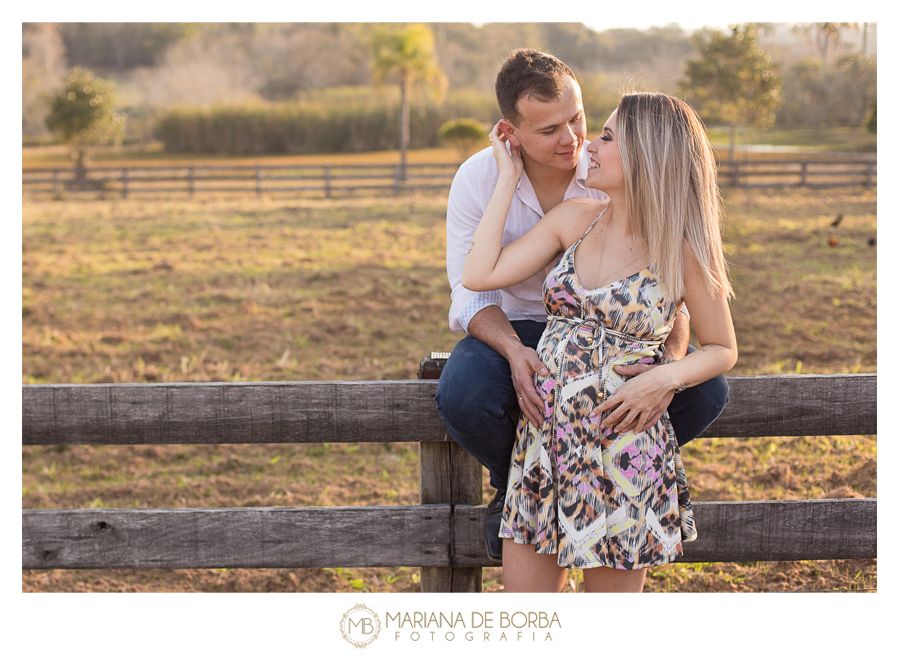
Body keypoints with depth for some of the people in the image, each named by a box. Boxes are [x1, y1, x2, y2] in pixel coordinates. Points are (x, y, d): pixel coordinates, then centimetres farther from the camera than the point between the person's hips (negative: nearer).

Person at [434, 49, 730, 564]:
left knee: (706, 392, -24)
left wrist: (670, 364, -37)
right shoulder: (478, 179, -16)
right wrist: (515, 353, -38)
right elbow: (471, 297, -15)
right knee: (462, 398, -35)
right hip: (514, 329, -1)